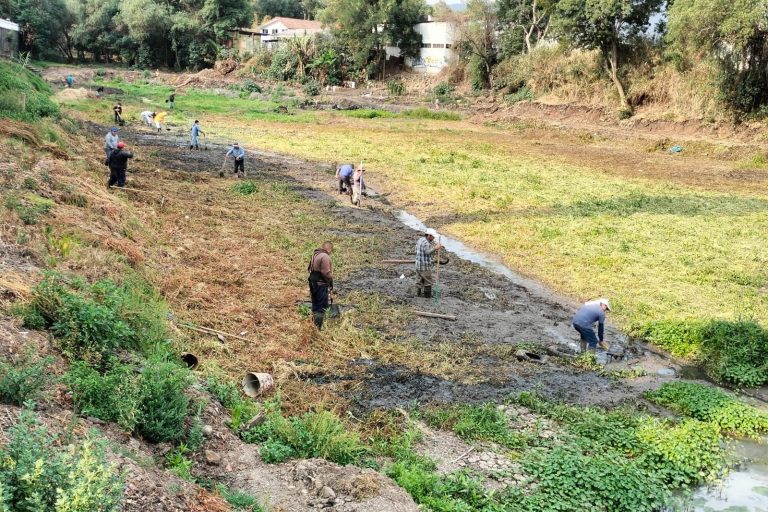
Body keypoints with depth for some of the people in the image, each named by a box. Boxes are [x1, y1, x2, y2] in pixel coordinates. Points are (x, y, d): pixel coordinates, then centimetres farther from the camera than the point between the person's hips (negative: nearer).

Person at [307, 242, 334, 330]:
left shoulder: (315, 255, 10)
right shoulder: (325, 257, -19)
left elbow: (309, 269, 17)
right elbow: (326, 273, -22)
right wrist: (331, 281, -6)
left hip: (313, 283, 9)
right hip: (321, 285, -9)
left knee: (315, 305, 18)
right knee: (322, 306, -3)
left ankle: (314, 325, 27)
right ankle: (318, 326, -4)